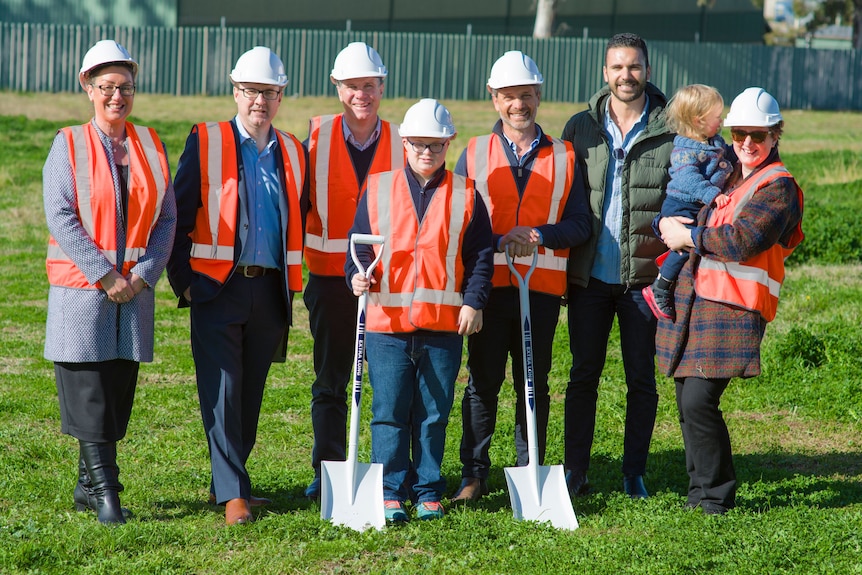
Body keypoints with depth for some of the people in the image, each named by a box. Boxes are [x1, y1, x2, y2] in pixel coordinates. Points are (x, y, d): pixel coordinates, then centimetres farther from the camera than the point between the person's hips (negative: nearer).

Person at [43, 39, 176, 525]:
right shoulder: (69, 145, 0)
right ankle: (104, 492, -3)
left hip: (135, 288, 4)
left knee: (118, 392, 5)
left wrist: (143, 273, -7)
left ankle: (89, 485, 16)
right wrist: (104, 276, -14)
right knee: (88, 393, -6)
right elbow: (61, 217, -8)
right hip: (81, 288, -3)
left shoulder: (152, 145, 9)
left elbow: (167, 217, 6)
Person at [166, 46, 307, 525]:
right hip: (218, 288, -4)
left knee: (251, 394, 8)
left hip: (270, 290, 4)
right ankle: (233, 494, -7)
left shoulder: (293, 152, 12)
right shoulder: (206, 143, -1)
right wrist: (184, 281, -6)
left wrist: (292, 283, 13)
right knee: (222, 392, -7)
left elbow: (299, 221, 19)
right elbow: (180, 216, -1)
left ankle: (228, 481, 20)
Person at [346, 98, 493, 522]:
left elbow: (481, 255, 6)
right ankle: (390, 492, 6)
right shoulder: (377, 190, 7)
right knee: (389, 411, 0)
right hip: (387, 321, 0)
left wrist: (473, 302, -3)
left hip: (444, 324, 0)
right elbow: (359, 243, 10)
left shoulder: (466, 195, 6)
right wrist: (358, 276, -8)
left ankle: (428, 492, 14)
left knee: (434, 412, 6)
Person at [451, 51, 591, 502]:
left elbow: (581, 225, 3)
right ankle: (474, 474, 8)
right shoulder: (474, 153, 8)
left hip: (541, 287, 1)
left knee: (534, 384, 6)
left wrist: (539, 235, -14)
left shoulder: (564, 157, 9)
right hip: (488, 284, 0)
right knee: (482, 383, 0)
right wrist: (500, 241, -14)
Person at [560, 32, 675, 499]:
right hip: (589, 276, 1)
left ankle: (634, 473, 16)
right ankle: (575, 472, 12)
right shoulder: (581, 127, 5)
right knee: (583, 375, 5)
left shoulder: (671, 129, -1)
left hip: (644, 276, -1)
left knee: (641, 377, 6)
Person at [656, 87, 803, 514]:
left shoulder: (778, 187, -5)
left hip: (732, 310, -7)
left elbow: (742, 241, -18)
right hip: (689, 300, 7)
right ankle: (700, 489, 21)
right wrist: (667, 223, 4)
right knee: (687, 403, 8)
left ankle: (716, 495, -1)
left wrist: (688, 236, -8)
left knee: (698, 402, -15)